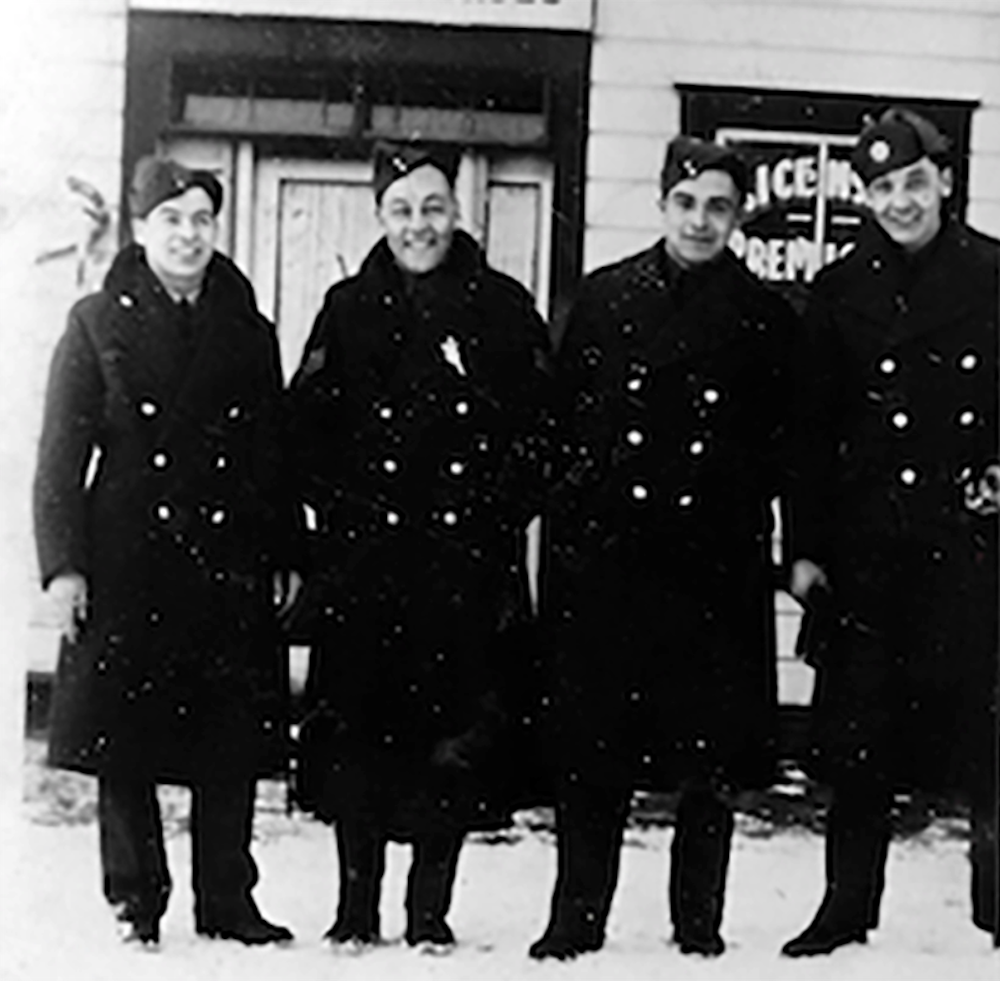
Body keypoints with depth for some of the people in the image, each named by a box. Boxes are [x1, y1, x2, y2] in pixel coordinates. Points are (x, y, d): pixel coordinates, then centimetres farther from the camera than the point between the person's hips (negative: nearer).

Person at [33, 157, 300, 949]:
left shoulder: (249, 333, 13)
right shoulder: (98, 323, 4)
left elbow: (273, 458, 15)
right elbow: (62, 453, 1)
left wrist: (284, 556, 8)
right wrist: (63, 564, -6)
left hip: (230, 565, 2)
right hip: (127, 564, -2)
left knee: (232, 745, 2)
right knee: (125, 744, 0)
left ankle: (227, 902, 12)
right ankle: (137, 906, 10)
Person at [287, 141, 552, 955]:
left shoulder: (504, 308, 6)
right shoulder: (349, 308, 8)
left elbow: (539, 428, 4)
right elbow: (308, 426, 6)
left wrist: (498, 514, -5)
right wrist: (345, 507, -4)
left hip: (469, 561, 0)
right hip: (364, 560, 1)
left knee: (457, 733, -1)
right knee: (356, 726, -1)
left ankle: (431, 909, 10)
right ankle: (357, 908, 9)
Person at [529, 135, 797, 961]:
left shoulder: (763, 319, 5)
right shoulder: (605, 298, 7)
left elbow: (778, 450, 6)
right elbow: (564, 420, 7)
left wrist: (736, 510, -5)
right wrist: (573, 509, 0)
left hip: (717, 563, 0)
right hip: (604, 559, 1)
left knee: (710, 758, 5)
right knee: (591, 752, 4)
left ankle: (700, 926, 17)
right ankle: (576, 921, 13)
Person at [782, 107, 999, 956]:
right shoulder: (841, 291, 6)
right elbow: (812, 428, 7)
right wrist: (807, 547, 3)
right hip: (868, 549, 2)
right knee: (859, 736, 6)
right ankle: (848, 908, 18)